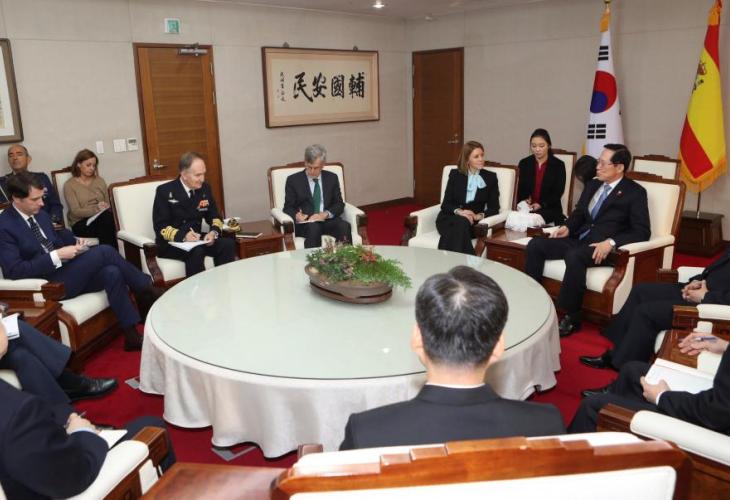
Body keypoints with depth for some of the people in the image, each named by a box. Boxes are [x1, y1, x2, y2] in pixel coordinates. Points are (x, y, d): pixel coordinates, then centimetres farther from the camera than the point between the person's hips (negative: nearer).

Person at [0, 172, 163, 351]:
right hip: (47, 285, -7)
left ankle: (132, 335, -16)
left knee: (112, 273, -22)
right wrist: (57, 255, -25)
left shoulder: (39, 214, 11)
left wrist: (75, 242, 1)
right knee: (104, 251, -20)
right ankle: (146, 289, -2)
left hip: (64, 272, 7)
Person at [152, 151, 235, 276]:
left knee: (228, 244, -21)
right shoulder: (164, 191, -9)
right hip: (171, 243, -4)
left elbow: (215, 217, 9)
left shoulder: (205, 188, 4)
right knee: (196, 251, -35)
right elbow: (160, 227, -12)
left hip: (196, 238, 5)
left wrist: (214, 232, -15)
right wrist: (183, 235, -31)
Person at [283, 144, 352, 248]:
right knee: (313, 227, -37)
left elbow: (339, 204, 9)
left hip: (328, 220, 2)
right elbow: (288, 208, 5)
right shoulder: (293, 180, 5)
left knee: (344, 226, -30)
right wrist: (296, 215, -20)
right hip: (304, 223, -2)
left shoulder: (332, 178, 12)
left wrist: (326, 214, -12)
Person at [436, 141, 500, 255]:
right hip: (449, 218, 0)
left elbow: (494, 208, 3)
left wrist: (479, 216, -18)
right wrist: (458, 211, -20)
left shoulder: (490, 177, 9)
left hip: (471, 222, 0)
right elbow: (445, 204, 3)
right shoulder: (455, 174, 10)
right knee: (461, 223, -35)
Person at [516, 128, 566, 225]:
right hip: (527, 208, 2)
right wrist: (524, 201, -17)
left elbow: (558, 192, -4)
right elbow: (521, 189, 7)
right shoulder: (524, 163, 10)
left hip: (550, 210, -2)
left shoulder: (558, 165, 1)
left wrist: (541, 205, -20)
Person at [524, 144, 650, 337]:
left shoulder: (635, 192, -1)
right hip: (577, 240, 7)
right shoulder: (592, 185, 18)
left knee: (574, 256, -37)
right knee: (535, 244, -14)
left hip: (602, 247, -7)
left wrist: (611, 242, -24)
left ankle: (571, 317, -24)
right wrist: (567, 227, 2)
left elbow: (642, 231, -8)